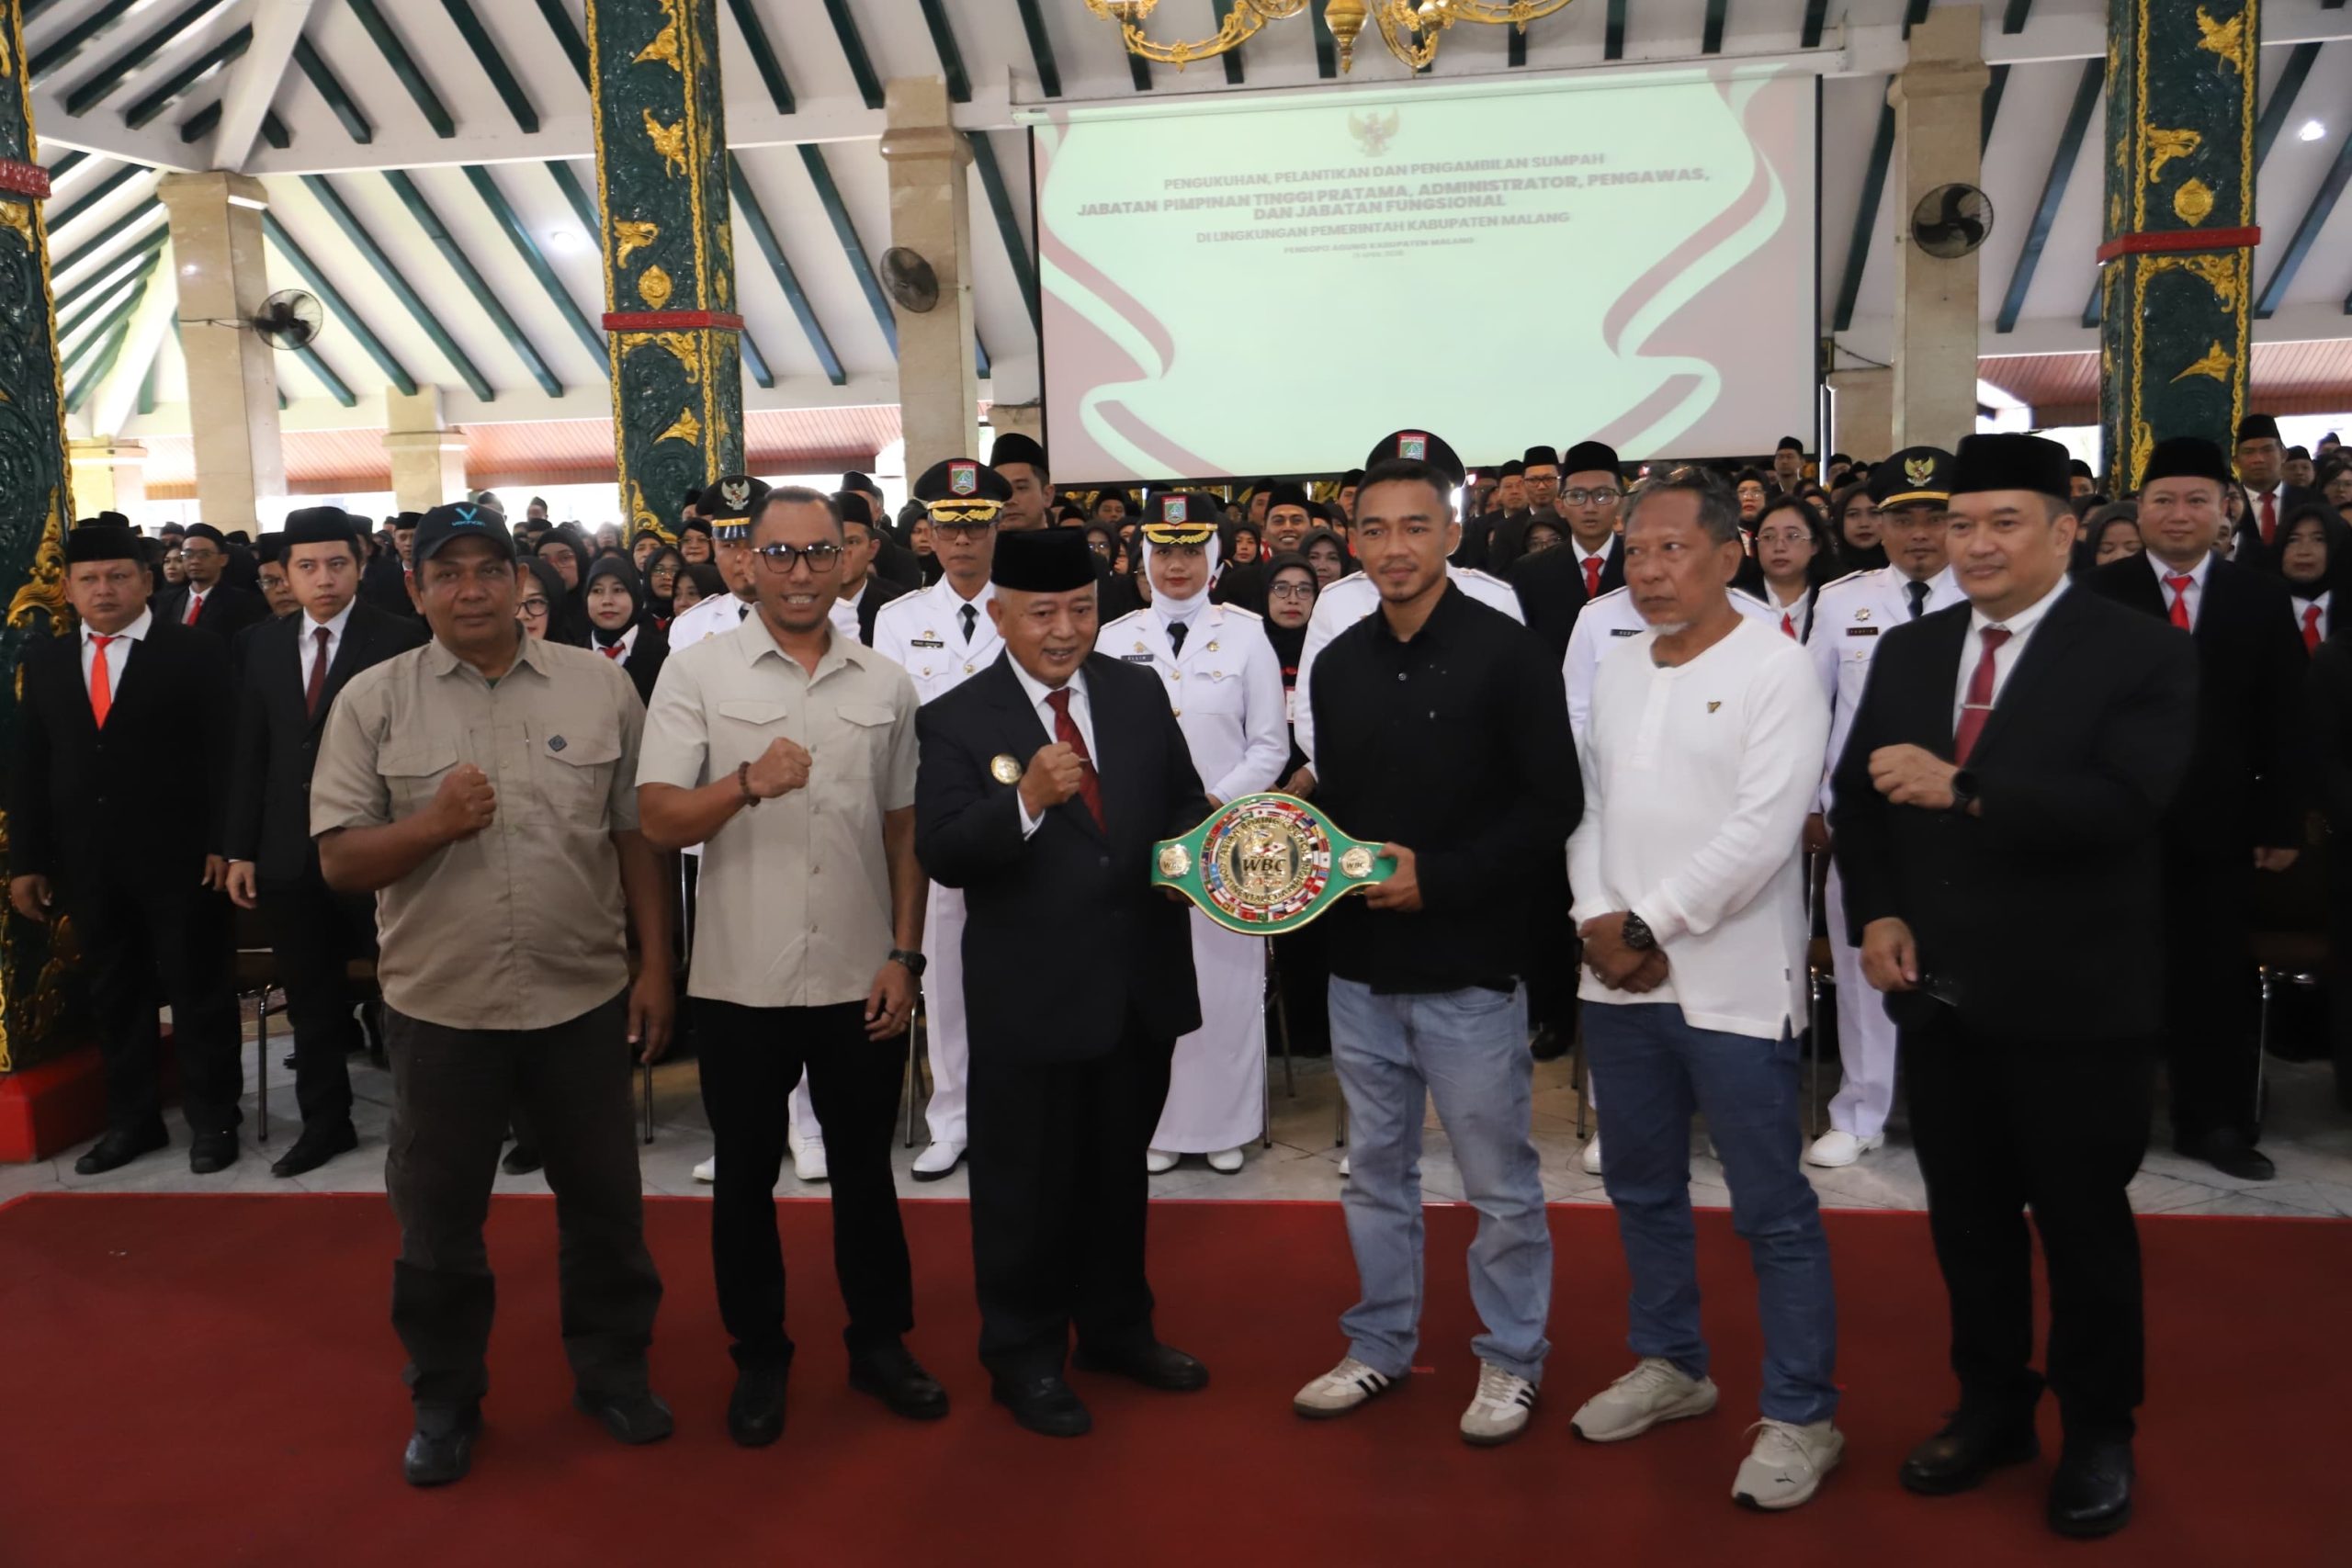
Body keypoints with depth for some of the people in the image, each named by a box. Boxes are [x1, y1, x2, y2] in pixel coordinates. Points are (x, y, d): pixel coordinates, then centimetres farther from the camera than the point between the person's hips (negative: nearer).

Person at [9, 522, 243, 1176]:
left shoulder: (197, 650, -3)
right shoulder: (43, 659, 10)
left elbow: (226, 755, -7)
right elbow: (28, 767, 10)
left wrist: (224, 843, -13)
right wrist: (26, 860, 6)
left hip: (179, 856, -4)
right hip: (87, 864, 4)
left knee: (198, 990, 6)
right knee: (113, 995, 13)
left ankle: (213, 1118, 18)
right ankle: (133, 1119, 26)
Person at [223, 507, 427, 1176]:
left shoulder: (400, 639, -7)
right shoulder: (260, 644, 9)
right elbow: (249, 752, 9)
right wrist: (239, 848, 7)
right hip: (289, 851, 5)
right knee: (310, 998, 14)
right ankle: (325, 1122, 28)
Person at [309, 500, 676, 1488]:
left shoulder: (601, 685, 0)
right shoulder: (372, 701, -2)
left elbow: (638, 837, 4)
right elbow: (339, 861, -3)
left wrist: (655, 965, 2)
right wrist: (433, 823, -21)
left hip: (584, 1000, 1)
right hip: (439, 1008, 0)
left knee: (604, 1204, 13)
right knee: (438, 1219, 14)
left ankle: (611, 1370, 34)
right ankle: (445, 1400, 33)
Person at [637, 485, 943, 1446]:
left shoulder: (885, 683, 5)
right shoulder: (698, 673, -3)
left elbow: (904, 830, 8)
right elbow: (658, 822, -8)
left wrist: (905, 955, 2)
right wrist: (747, 782, -26)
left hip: (860, 977, 2)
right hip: (740, 978, -1)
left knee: (864, 1169, 15)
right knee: (746, 1177, 12)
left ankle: (880, 1342, 31)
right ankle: (759, 1357, 29)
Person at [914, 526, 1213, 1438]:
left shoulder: (1138, 692, 4)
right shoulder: (956, 721, -9)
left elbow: (1184, 799, 12)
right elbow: (942, 856, -18)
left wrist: (1188, 844, -11)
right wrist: (1026, 802, -34)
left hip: (1142, 984, 5)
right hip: (1030, 997, -4)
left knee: (1120, 1172, 21)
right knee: (1026, 1185, 10)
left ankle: (1118, 1329, 41)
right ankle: (1024, 1358, 29)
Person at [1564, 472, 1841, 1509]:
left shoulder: (1775, 667, -9)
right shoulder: (1614, 669, 11)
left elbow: (1763, 828, -17)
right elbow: (1587, 805, 10)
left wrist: (1649, 926, -14)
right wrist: (1598, 919, -5)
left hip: (1733, 983, -6)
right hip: (1618, 982, 7)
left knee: (1773, 1211, 3)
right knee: (1642, 1190, 18)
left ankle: (1801, 1417, 17)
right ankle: (1669, 1365, 36)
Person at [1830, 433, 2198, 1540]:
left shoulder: (2142, 654, -9)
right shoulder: (1908, 652, 8)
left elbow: (2122, 802, -23)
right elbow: (1858, 795, 11)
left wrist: (1960, 791, -31)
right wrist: (1875, 914, -4)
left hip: (2073, 1001, -5)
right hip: (1939, 992, 5)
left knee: (2083, 1222, 10)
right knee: (1967, 1217, 16)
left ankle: (2099, 1434, 29)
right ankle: (1992, 1407, 34)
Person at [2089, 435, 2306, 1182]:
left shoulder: (2262, 598, 5)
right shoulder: (2100, 595, -3)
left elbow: (2283, 721, 5)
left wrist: (2282, 822, 1)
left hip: (2220, 821, 2)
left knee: (2215, 976, 8)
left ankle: (2216, 1121, 21)